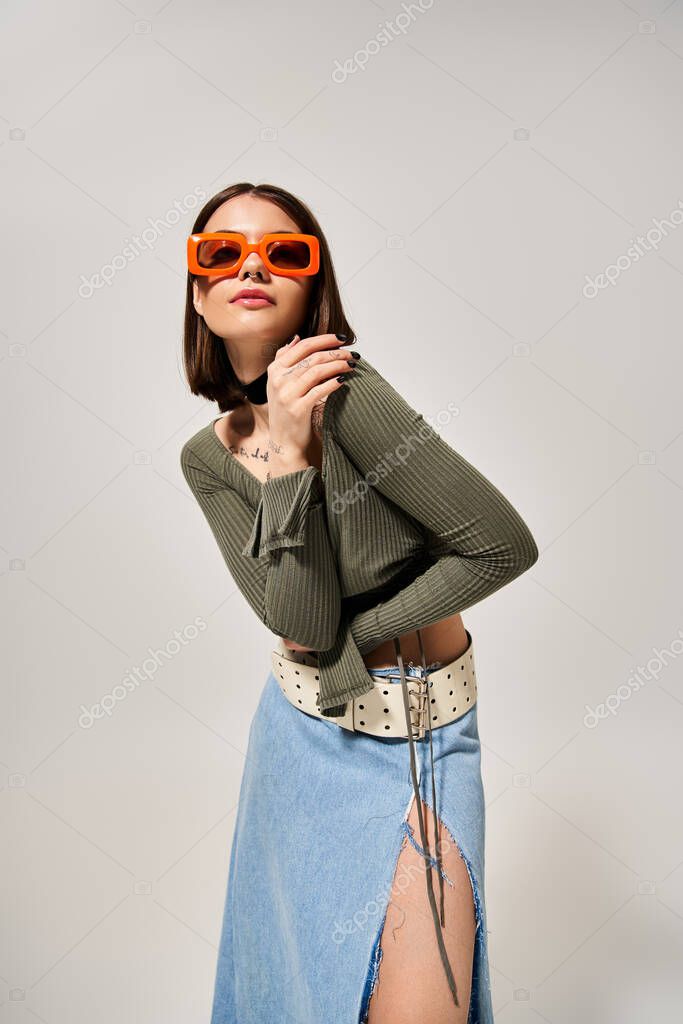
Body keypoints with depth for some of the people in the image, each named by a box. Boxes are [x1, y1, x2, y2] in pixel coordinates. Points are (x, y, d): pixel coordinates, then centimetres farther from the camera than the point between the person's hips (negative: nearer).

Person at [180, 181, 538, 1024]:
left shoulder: (349, 392, -22)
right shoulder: (207, 457, -5)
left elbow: (503, 544, -22)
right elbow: (301, 624, -17)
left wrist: (356, 630, -12)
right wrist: (288, 457, -29)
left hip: (418, 739, -4)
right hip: (303, 733, 5)